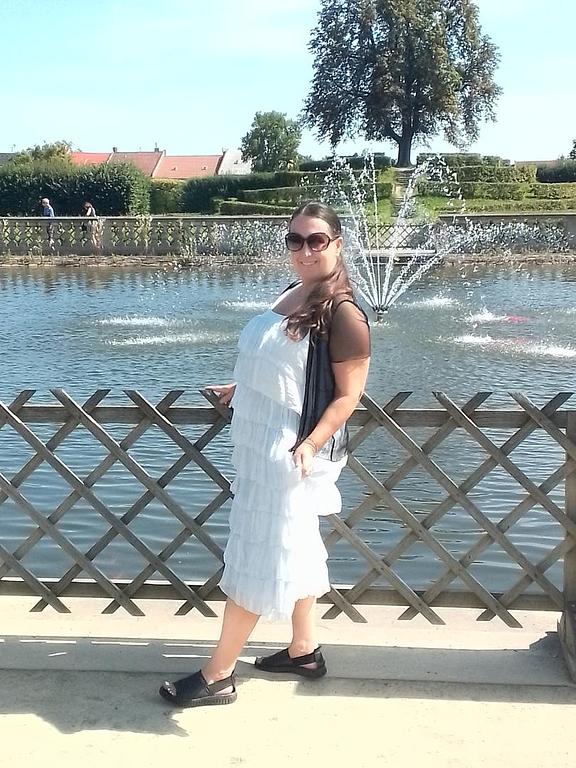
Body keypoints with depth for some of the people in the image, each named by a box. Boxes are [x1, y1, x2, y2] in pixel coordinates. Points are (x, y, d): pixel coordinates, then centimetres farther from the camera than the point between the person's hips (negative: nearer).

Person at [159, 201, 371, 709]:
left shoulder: (343, 314, -17)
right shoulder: (292, 295, 8)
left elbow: (348, 395, -17)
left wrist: (309, 445, -28)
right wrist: (239, 389, 33)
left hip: (288, 452, -9)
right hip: (261, 446, 9)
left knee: (256, 557, -1)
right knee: (293, 550, 18)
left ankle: (218, 676, 11)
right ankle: (304, 650, 33)